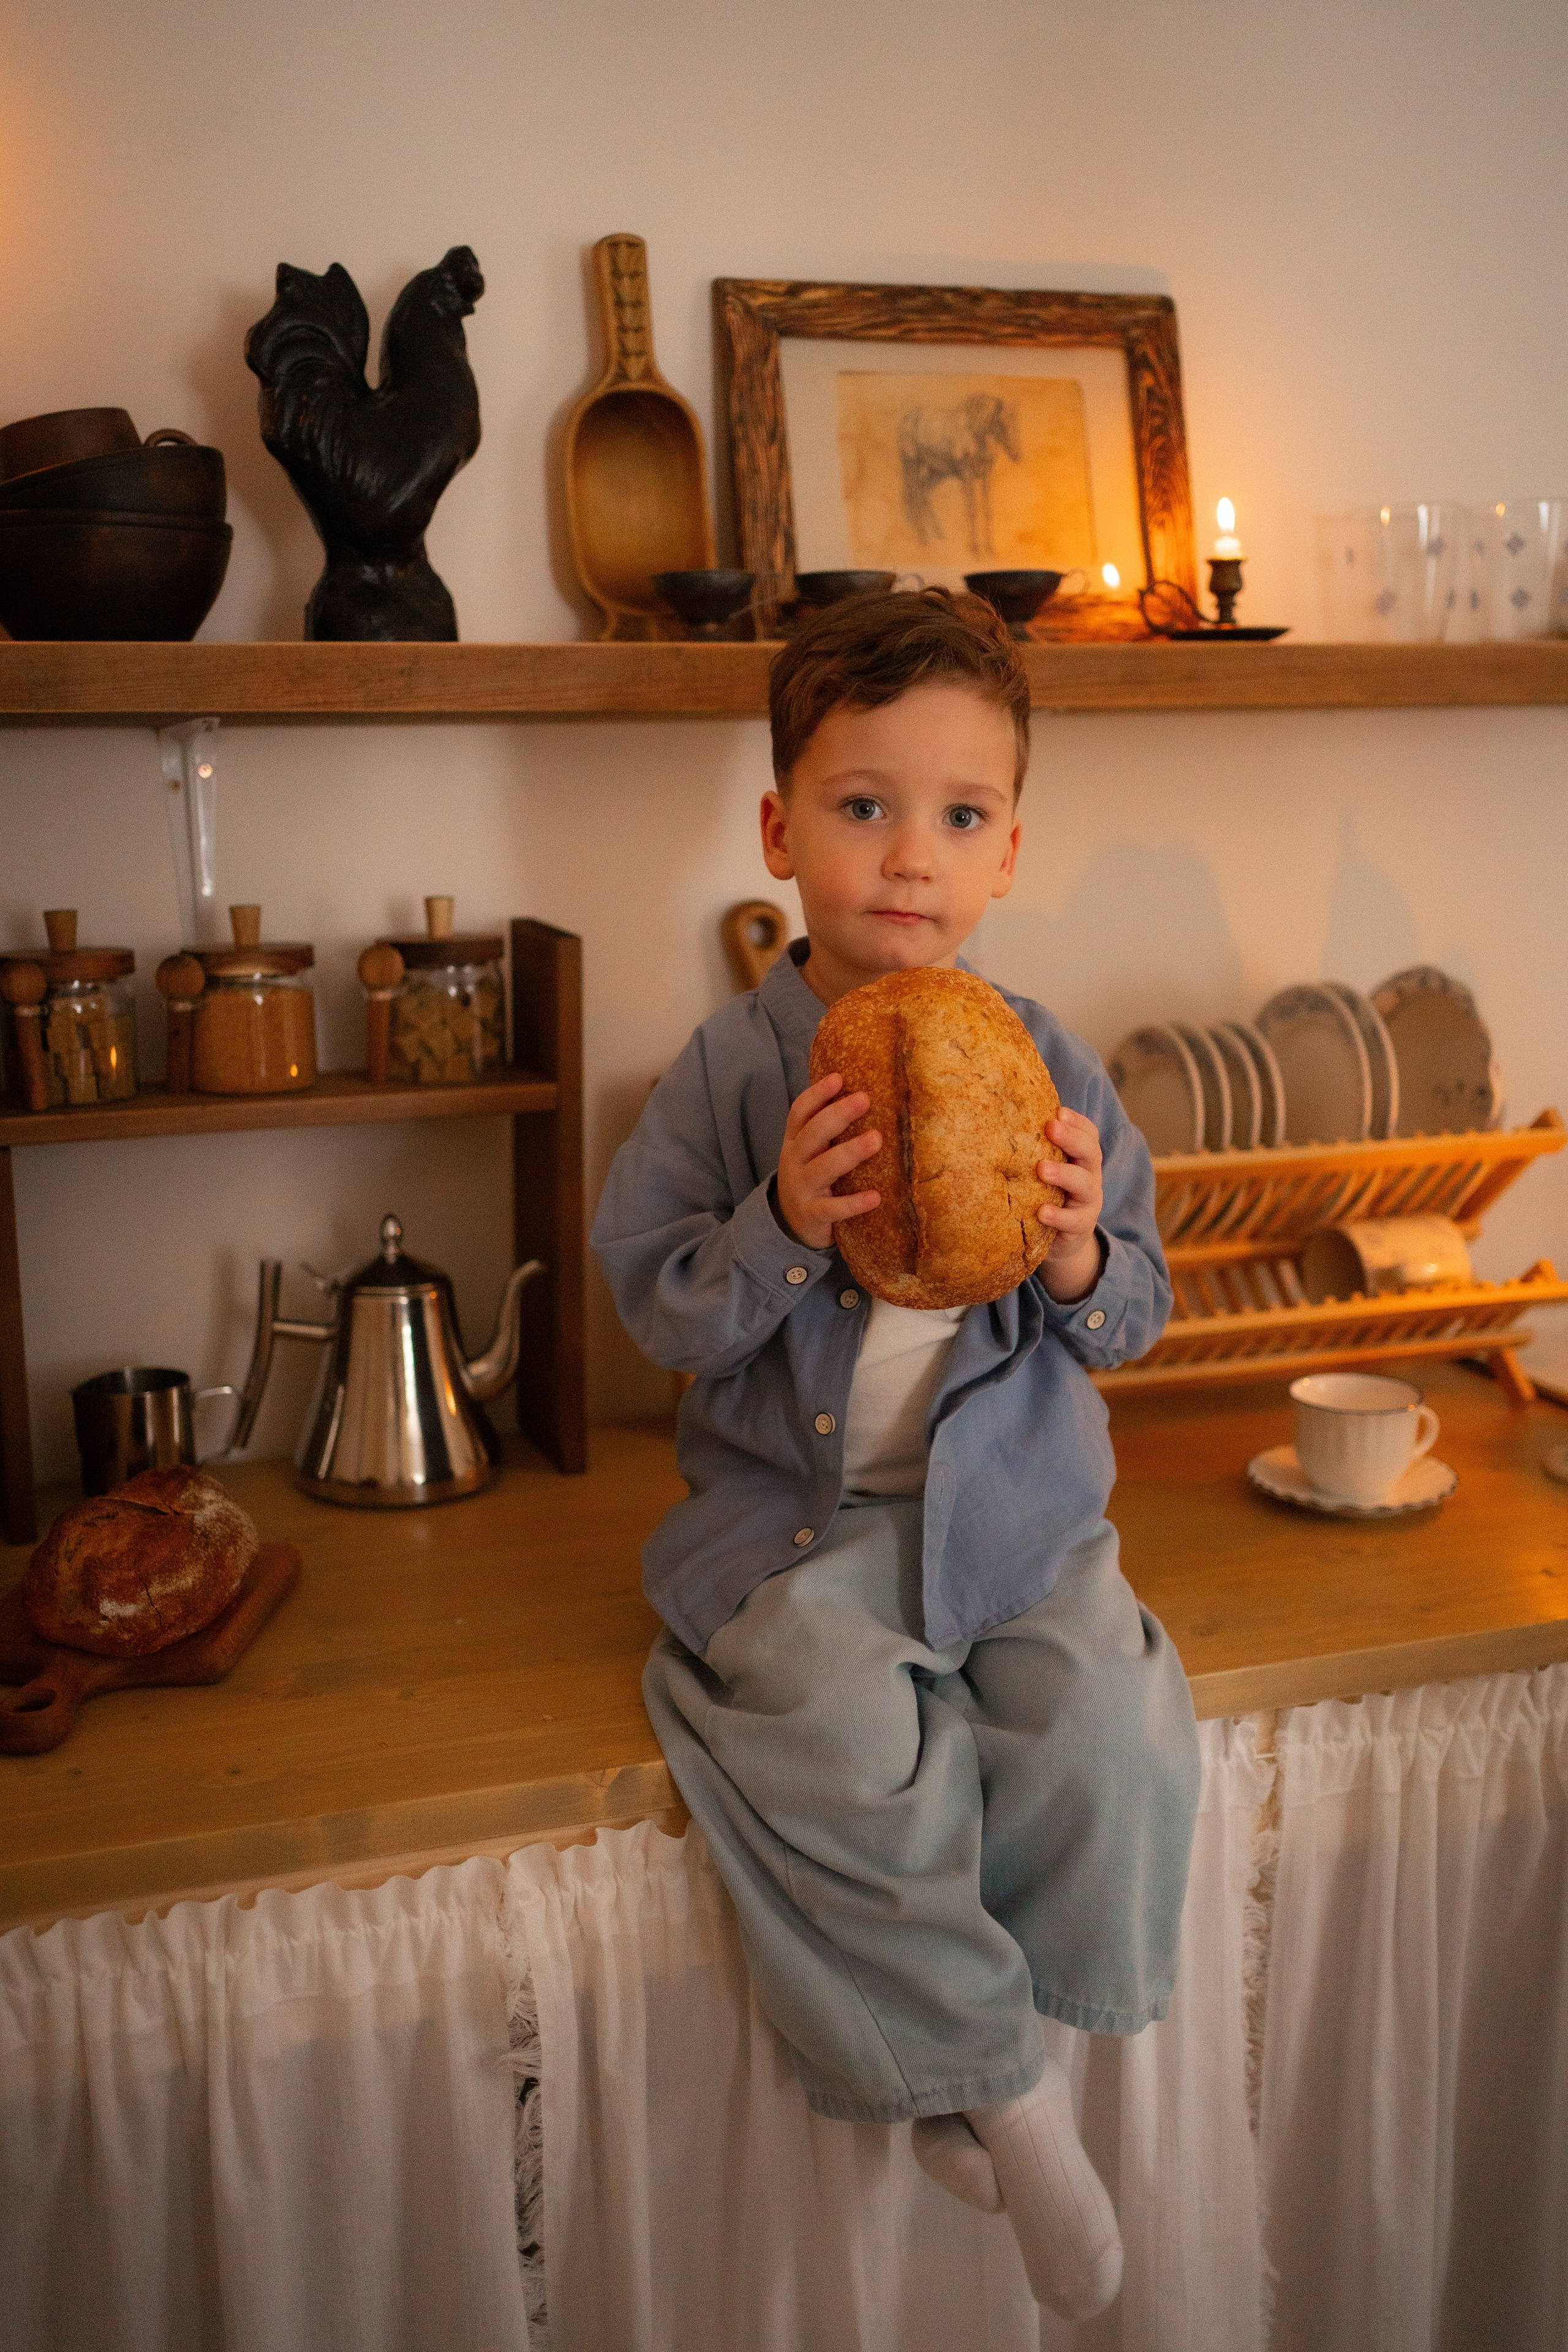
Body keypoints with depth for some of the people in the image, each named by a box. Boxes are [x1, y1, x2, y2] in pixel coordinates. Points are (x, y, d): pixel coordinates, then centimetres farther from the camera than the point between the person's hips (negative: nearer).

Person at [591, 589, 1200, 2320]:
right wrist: (781, 1226, -22)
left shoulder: (1048, 1068, 1)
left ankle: (968, 2053, 9)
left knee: (1115, 1739, -19)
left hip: (1015, 1500, 2)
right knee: (849, 1746, -26)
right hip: (801, 1507, -2)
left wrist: (1081, 1265, -16)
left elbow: (1133, 1319, 7)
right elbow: (658, 1310, -5)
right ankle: (1009, 2091, 1)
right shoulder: (730, 1072, -4)